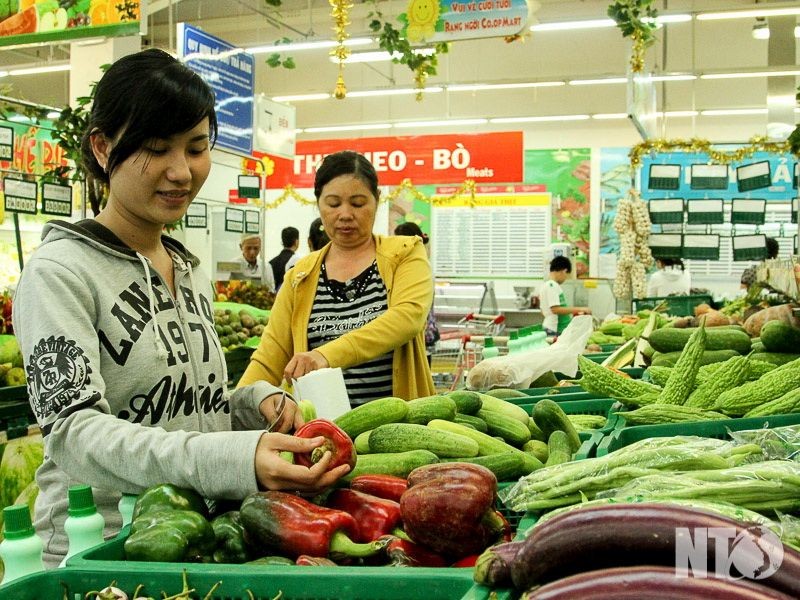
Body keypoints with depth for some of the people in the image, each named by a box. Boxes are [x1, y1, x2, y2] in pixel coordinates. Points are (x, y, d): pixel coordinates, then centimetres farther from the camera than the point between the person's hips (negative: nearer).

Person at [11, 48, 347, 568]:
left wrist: (256, 403, -3)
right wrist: (231, 458, -38)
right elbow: (74, 432, -23)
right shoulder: (60, 272, -12)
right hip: (99, 549, -5)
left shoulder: (192, 273, 10)